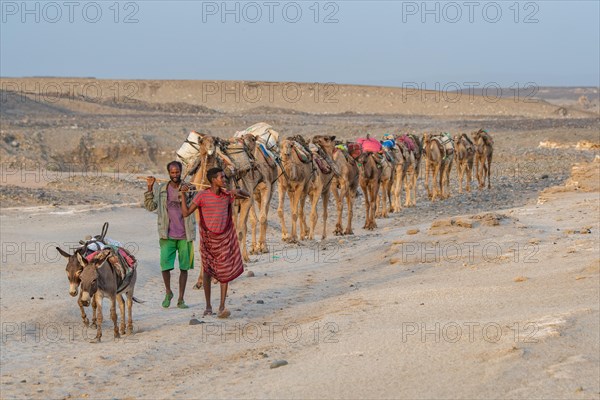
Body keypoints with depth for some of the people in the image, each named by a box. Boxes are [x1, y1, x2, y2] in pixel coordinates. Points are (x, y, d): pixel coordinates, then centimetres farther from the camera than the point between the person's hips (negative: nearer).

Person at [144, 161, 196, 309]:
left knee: (184, 267, 4)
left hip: (185, 235, 0)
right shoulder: (160, 189, 6)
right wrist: (150, 188, -8)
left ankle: (181, 299, 14)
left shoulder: (188, 188, 2)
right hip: (167, 236, 0)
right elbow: (150, 206, 1)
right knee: (165, 265, -8)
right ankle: (168, 292, 17)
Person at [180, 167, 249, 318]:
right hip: (208, 238, -2)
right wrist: (183, 195, -24)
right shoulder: (202, 196, -11)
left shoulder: (226, 195, 0)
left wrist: (238, 191, -10)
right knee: (207, 271, 6)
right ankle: (208, 306, 18)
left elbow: (247, 195, 11)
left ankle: (222, 307, -6)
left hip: (224, 238, 2)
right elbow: (186, 213, -12)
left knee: (225, 271, -6)